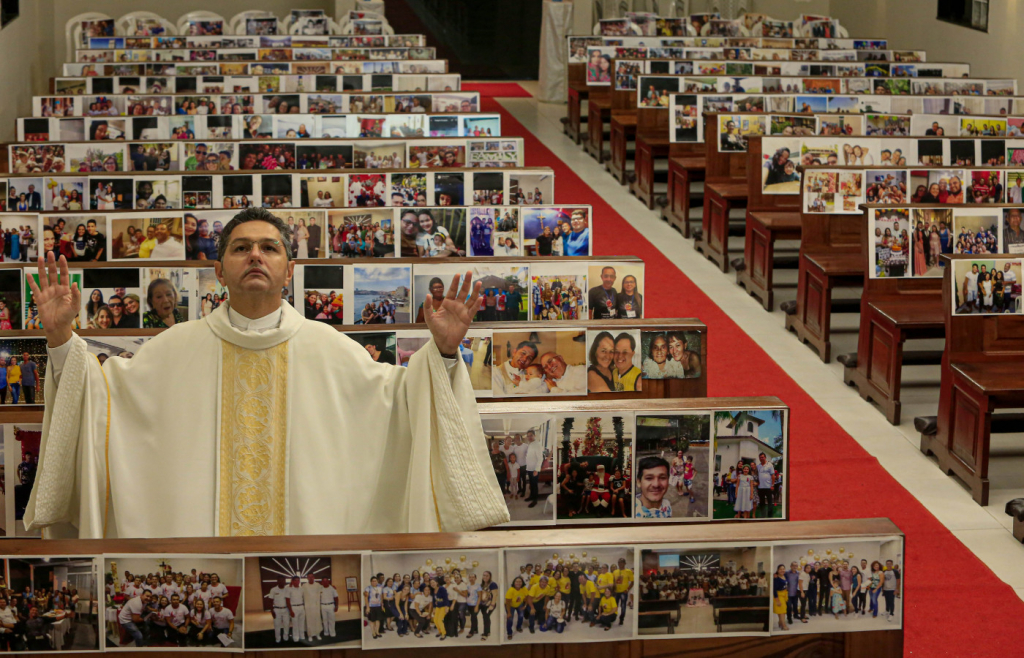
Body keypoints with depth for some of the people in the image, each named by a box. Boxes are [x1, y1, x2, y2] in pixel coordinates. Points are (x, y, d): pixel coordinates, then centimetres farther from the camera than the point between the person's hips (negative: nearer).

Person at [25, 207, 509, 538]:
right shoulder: (177, 347, 8)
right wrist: (62, 338, -1)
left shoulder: (327, 348, 8)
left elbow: (393, 396, 9)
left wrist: (442, 351, -4)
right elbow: (103, 390, 11)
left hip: (307, 531, 0)